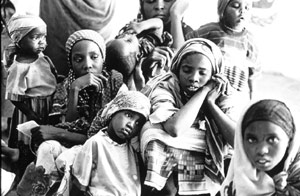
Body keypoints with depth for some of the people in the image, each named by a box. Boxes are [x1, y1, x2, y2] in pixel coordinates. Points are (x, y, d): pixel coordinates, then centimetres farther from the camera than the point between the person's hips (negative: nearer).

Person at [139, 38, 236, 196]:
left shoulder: (219, 95, 9)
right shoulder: (164, 88, 0)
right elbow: (175, 128, -20)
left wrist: (211, 103, -5)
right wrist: (203, 91, -9)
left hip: (206, 176, 3)